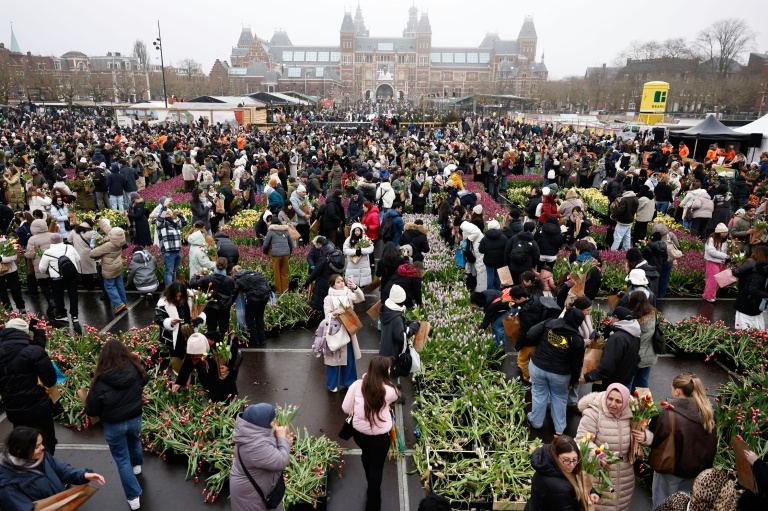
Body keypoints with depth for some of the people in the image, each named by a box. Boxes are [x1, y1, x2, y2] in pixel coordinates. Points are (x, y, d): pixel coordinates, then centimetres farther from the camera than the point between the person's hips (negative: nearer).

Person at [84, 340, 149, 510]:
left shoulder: (101, 380, -26)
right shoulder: (136, 370, -18)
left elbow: (91, 410, -17)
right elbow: (145, 379, 6)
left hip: (113, 425, -3)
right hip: (135, 419, 3)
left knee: (122, 460, 14)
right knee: (134, 440, 34)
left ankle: (133, 497, 22)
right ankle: (137, 465, 61)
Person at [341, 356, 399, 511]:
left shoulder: (357, 385, -14)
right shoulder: (389, 390, -20)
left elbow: (345, 408, -5)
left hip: (358, 433, 4)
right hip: (379, 437, -4)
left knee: (366, 455, 33)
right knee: (376, 469, 18)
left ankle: (371, 486, 57)